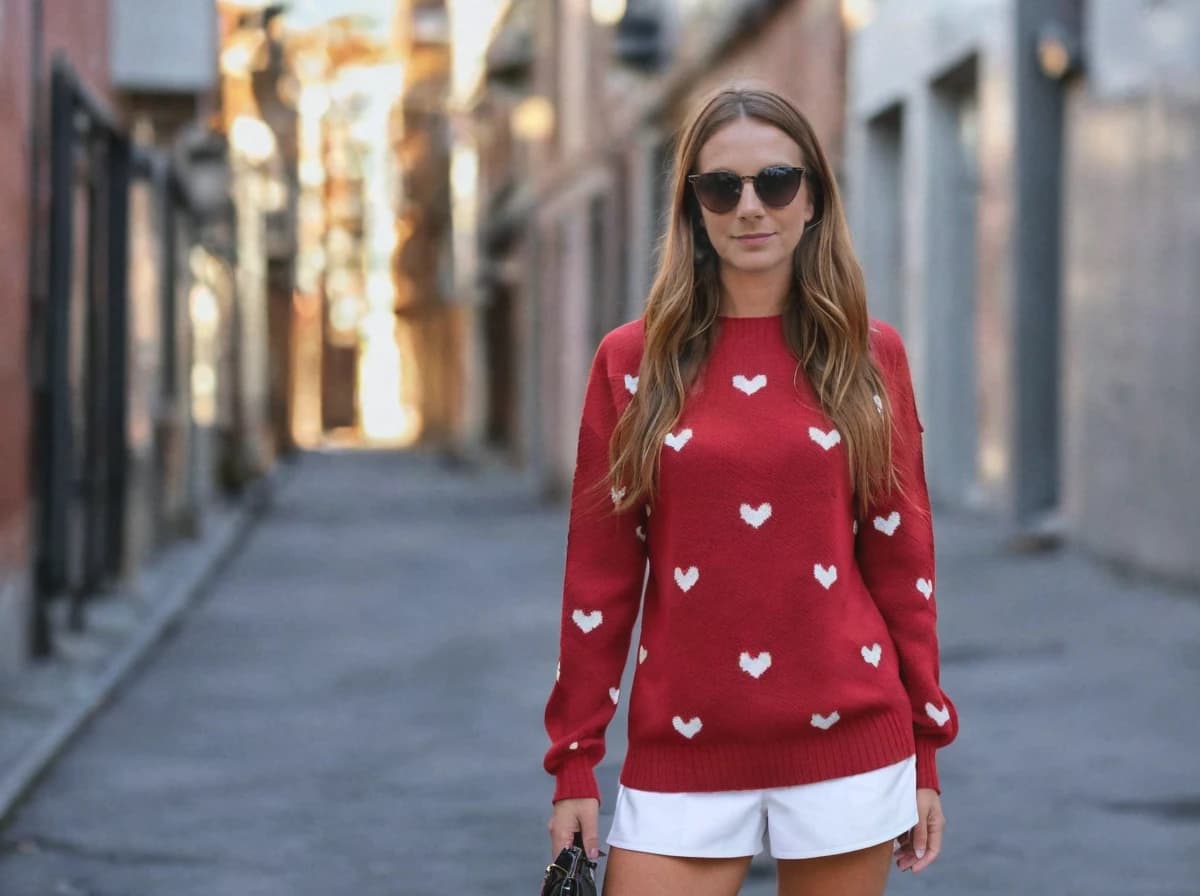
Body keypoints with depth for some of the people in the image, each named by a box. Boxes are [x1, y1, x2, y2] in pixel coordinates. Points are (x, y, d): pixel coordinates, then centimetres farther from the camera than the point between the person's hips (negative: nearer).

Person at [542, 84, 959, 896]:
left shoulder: (870, 357, 4)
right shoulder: (633, 362, 3)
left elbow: (901, 560, 7)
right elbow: (600, 575, 4)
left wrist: (925, 751, 6)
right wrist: (575, 763, 2)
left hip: (847, 743, 0)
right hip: (683, 750, 0)